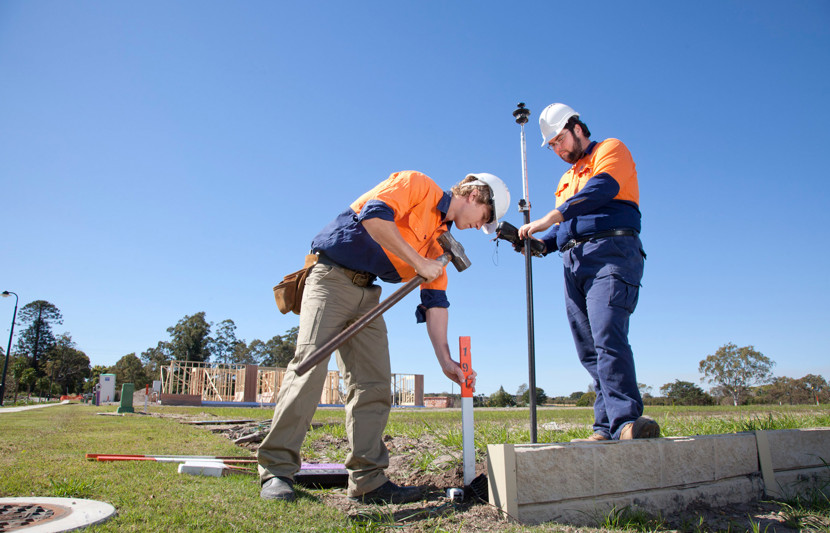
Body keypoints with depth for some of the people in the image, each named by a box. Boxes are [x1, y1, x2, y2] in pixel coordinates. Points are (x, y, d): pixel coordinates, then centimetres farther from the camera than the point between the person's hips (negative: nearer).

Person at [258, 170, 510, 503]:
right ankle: (277, 470, -10)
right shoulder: (416, 184, -5)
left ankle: (368, 480, 3)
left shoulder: (440, 239, 15)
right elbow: (374, 216, -23)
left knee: (375, 384, -1)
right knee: (310, 365, -17)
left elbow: (435, 301, 10)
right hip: (332, 278, -8)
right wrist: (419, 263, -17)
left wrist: (445, 361, 2)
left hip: (368, 294, 8)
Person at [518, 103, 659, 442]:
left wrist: (548, 220, -19)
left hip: (610, 251, -8)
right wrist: (541, 244, 8)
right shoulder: (566, 179, 33)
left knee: (608, 339, -24)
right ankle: (607, 428, -1)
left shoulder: (610, 150, 9)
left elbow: (602, 189, -13)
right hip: (573, 262, 8)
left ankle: (625, 423, -28)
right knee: (589, 350, -1)